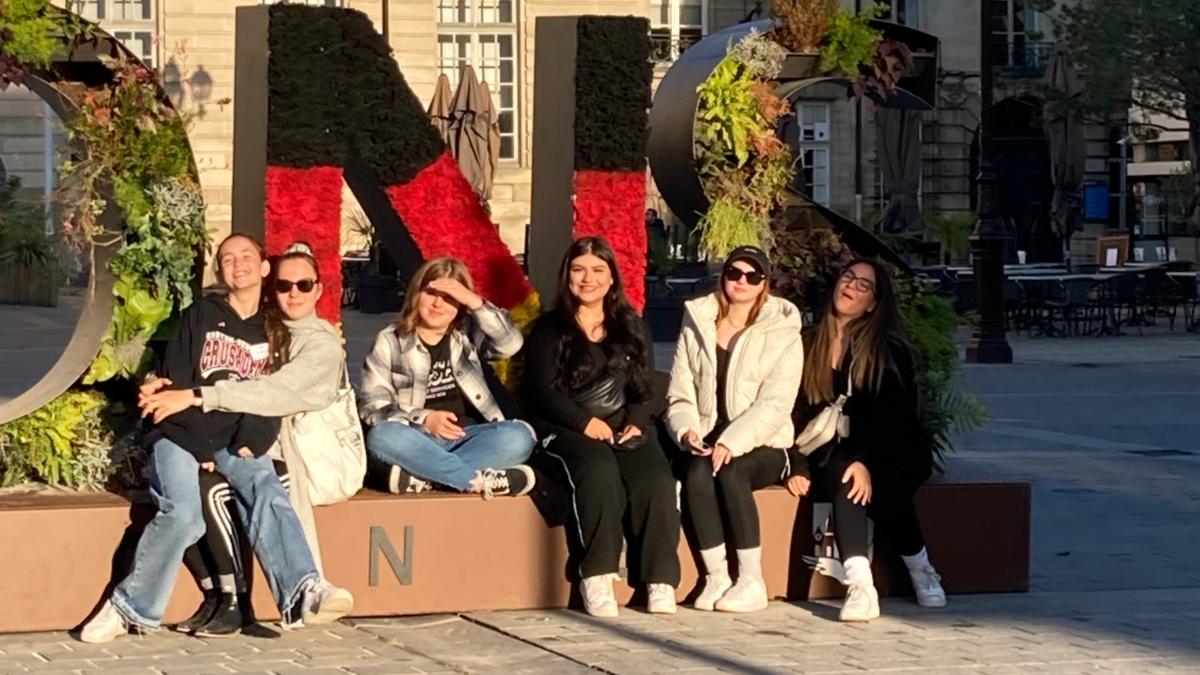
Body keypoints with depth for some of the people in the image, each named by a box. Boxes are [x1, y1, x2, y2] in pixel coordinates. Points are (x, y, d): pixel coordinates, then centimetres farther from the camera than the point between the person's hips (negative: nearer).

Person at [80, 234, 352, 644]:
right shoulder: (201, 316, 8)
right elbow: (175, 385, 0)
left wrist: (251, 444, -10)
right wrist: (200, 448, -10)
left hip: (238, 443, 2)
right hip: (183, 436, -2)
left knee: (268, 492, -30)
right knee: (183, 512, -29)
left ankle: (303, 593, -48)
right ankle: (131, 608, -18)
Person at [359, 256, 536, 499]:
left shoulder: (469, 333, 13)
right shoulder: (390, 341, 7)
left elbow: (511, 343, -7)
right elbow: (371, 405, -2)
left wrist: (476, 302, -17)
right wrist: (423, 419, -18)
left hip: (467, 437, 2)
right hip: (417, 439, -2)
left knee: (519, 436, -27)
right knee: (382, 436, -35)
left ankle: (419, 473, -32)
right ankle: (481, 480, -35)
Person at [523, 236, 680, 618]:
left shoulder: (632, 329, 21)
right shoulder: (549, 329, 11)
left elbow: (645, 389, 15)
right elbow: (542, 392, -1)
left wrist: (636, 423, -6)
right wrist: (586, 422, -15)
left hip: (625, 429, 3)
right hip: (566, 430, -3)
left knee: (657, 478, -29)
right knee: (600, 468, -37)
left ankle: (661, 582, -31)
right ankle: (597, 579, -38)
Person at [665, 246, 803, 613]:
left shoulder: (782, 334, 1)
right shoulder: (696, 327, 12)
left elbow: (775, 405, -10)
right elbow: (680, 395, 8)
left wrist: (732, 441, -23)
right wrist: (687, 430, -13)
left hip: (762, 446, -2)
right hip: (707, 441, 2)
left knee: (731, 472, -34)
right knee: (697, 474, -31)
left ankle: (752, 582, -27)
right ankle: (716, 578, -25)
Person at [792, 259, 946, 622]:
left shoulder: (888, 349, -3)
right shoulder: (809, 346, 9)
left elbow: (889, 415, -14)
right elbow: (796, 411, 5)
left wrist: (866, 461, -29)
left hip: (893, 454, -2)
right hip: (834, 453, 2)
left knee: (884, 490, -34)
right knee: (844, 480, -33)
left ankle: (922, 572, -8)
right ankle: (859, 586, -47)